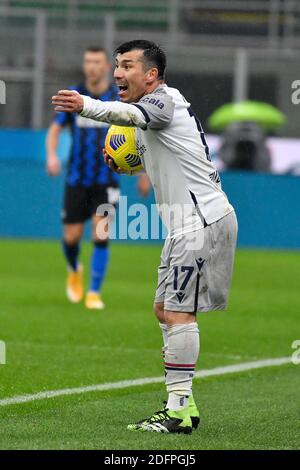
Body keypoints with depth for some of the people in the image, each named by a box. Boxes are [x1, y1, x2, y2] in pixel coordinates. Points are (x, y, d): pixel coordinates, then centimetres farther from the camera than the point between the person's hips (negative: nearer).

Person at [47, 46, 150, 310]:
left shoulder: (120, 99, -2)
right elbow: (55, 129, 8)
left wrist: (143, 175, 7)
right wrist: (52, 155, -11)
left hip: (106, 180, -1)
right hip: (77, 179, 1)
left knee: (101, 235, -15)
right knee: (72, 237, 0)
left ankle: (94, 293, -5)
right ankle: (74, 271, 34)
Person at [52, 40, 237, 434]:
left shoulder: (164, 99, -14)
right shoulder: (160, 106, 18)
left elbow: (130, 115, -38)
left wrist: (86, 105, -56)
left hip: (202, 220, -11)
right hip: (188, 223, 11)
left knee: (178, 312, -13)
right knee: (165, 309, 12)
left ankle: (179, 409, -15)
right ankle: (182, 405, 14)